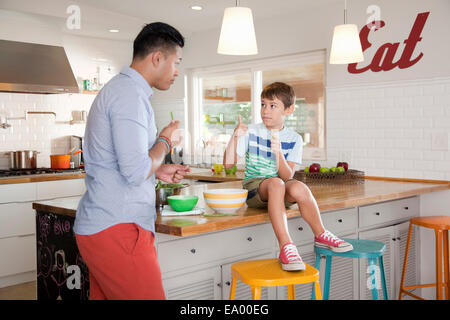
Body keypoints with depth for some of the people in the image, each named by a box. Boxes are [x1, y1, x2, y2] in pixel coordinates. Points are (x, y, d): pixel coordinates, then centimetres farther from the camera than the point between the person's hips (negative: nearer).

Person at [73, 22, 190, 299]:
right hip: (117, 230, -10)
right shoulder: (130, 94, -14)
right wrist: (165, 141, -4)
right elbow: (136, 172, -21)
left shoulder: (116, 89, 19)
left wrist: (159, 171, 15)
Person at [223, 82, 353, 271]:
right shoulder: (251, 132, 2)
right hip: (254, 187, -1)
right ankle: (286, 246, -42)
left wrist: (278, 154, -24)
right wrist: (235, 137, -18)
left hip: (282, 190, 1)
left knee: (298, 188, -34)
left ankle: (321, 235, -13)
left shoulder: (294, 139, 3)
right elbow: (228, 163, -6)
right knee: (275, 183, -36)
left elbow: (287, 176, -8)